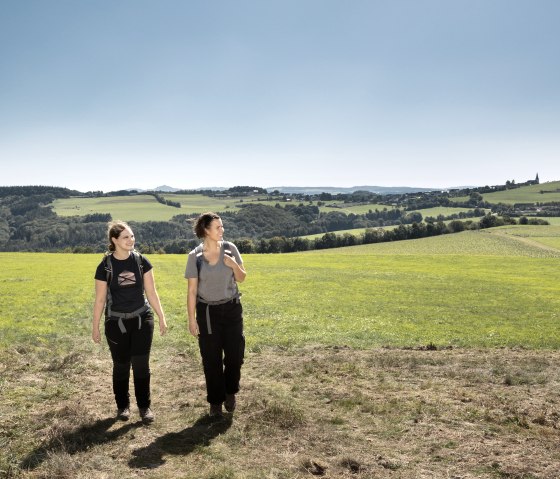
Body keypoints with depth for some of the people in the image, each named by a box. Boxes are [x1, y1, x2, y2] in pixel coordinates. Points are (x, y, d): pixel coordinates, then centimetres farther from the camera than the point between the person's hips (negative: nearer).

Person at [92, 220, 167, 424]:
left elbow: (151, 293, 2)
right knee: (121, 365, 10)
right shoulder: (105, 266, -8)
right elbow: (100, 299, -1)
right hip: (116, 323, -1)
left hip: (142, 320, 1)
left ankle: (144, 406, 15)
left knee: (141, 364, 0)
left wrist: (162, 318, 1)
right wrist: (95, 327, 1)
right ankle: (123, 405, 28)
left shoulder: (141, 261, -3)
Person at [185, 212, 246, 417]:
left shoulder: (230, 248, -4)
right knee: (211, 359, 6)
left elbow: (241, 278, 4)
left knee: (235, 354, 3)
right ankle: (215, 401, 24)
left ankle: (230, 392, 30)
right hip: (207, 312, -1)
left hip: (231, 309, 2)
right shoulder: (195, 256, -9)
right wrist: (191, 319, -6)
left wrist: (234, 265, -17)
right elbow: (192, 291, -5)